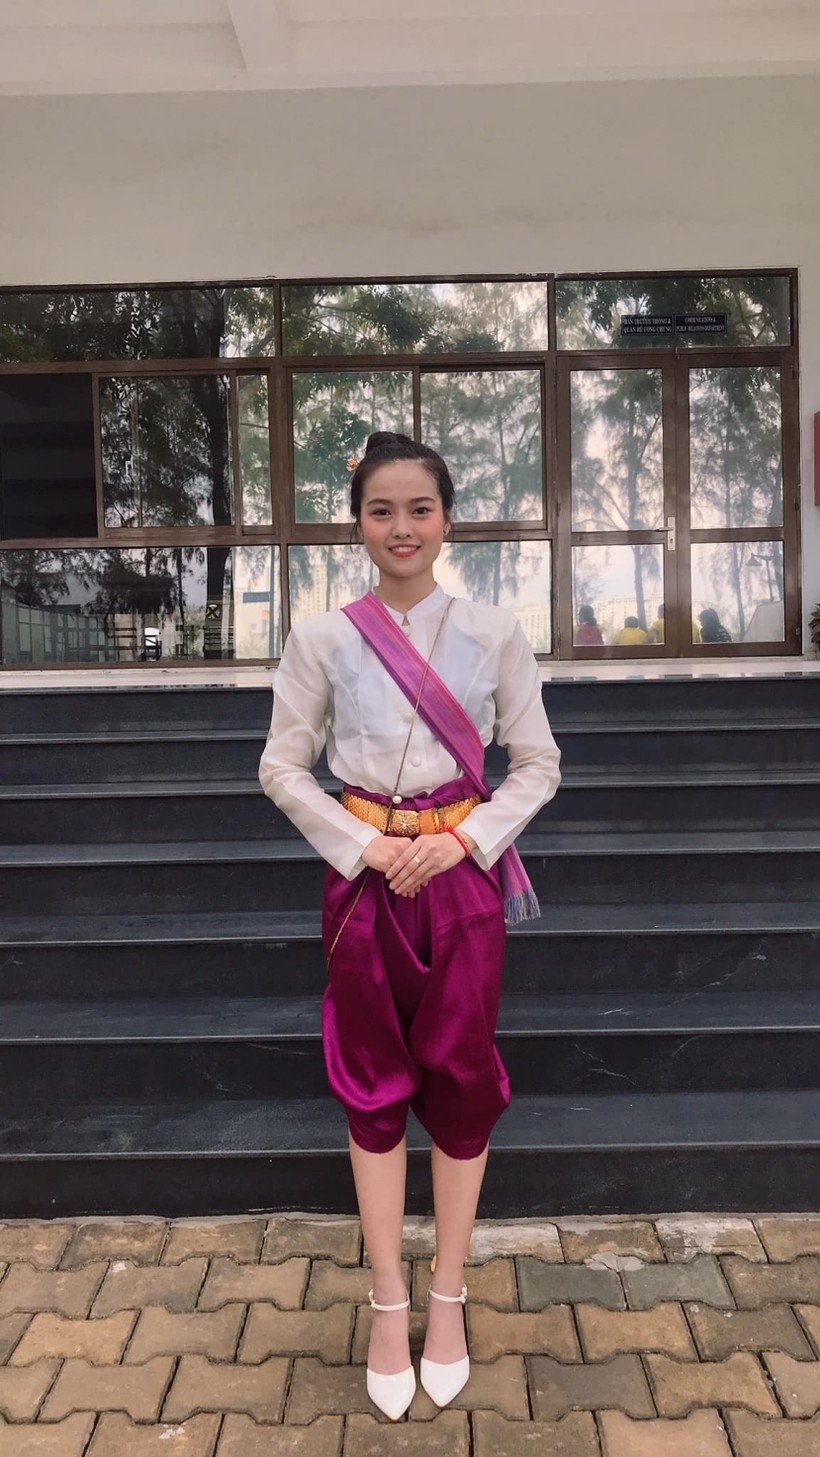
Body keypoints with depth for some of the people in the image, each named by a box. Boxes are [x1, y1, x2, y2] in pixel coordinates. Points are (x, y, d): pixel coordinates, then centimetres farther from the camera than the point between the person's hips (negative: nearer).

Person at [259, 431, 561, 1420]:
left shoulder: (493, 634, -2)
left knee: (460, 1077, 7)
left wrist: (461, 840, -11)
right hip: (364, 873, 0)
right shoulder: (321, 639, -2)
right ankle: (388, 1304, 24)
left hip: (464, 869, 0)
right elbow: (283, 766, 1)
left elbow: (537, 763, 2)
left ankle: (447, 1297, 26)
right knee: (374, 1085, 8)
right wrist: (367, 847, -10)